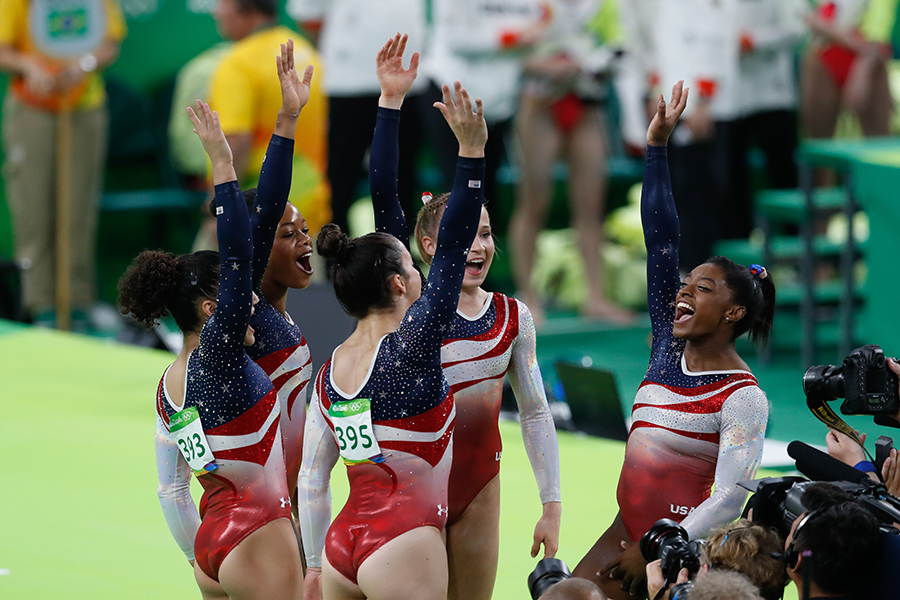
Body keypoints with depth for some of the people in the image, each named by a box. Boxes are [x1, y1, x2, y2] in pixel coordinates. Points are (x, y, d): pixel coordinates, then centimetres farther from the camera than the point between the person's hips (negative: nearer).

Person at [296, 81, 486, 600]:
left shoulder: (330, 372, 10)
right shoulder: (410, 348, -8)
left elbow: (311, 483, 13)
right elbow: (451, 253, -12)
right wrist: (472, 152, -12)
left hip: (341, 547, 7)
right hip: (404, 544, -7)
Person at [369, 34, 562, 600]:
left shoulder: (513, 316, 4)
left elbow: (536, 412, 9)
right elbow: (384, 195, -15)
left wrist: (553, 505, 4)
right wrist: (391, 102, -22)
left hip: (481, 477, 4)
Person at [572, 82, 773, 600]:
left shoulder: (744, 398, -11)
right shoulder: (670, 346, 8)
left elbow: (729, 499, -17)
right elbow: (661, 246, 7)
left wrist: (654, 553, -18)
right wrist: (657, 147, 5)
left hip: (684, 542, -7)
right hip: (627, 530, 7)